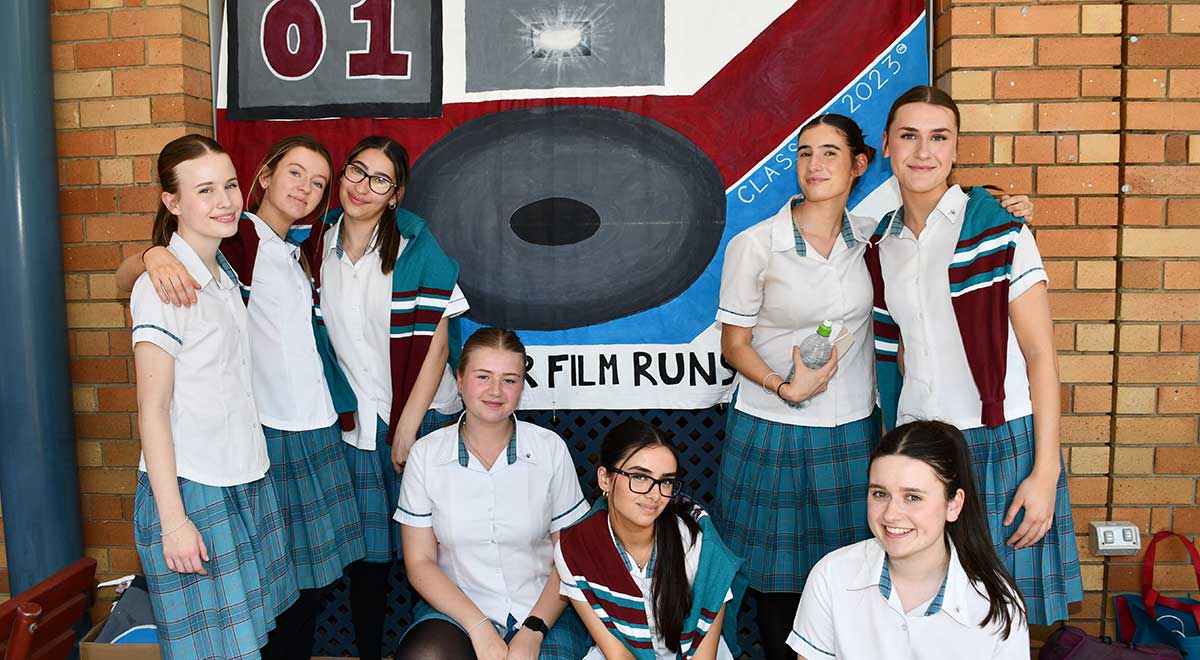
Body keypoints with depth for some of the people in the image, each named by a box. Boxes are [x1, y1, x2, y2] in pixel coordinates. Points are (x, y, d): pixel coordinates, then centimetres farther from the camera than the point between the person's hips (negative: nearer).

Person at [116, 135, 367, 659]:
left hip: (315, 427, 8)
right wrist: (156, 255, -38)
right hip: (266, 432, -8)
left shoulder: (292, 253, 17)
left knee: (314, 578, 13)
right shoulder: (237, 238, -8)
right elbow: (124, 280, -16)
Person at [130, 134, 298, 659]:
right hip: (190, 490, -8)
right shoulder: (163, 285, -15)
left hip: (246, 479, 8)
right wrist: (173, 518, -16)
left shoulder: (225, 276, 10)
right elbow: (152, 408, -15)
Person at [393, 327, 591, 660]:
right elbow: (420, 562, 0)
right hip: (456, 605, 0)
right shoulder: (425, 454, -1)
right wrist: (479, 628, -12)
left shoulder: (550, 449, -1)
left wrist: (533, 631, -12)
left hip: (543, 609, 0)